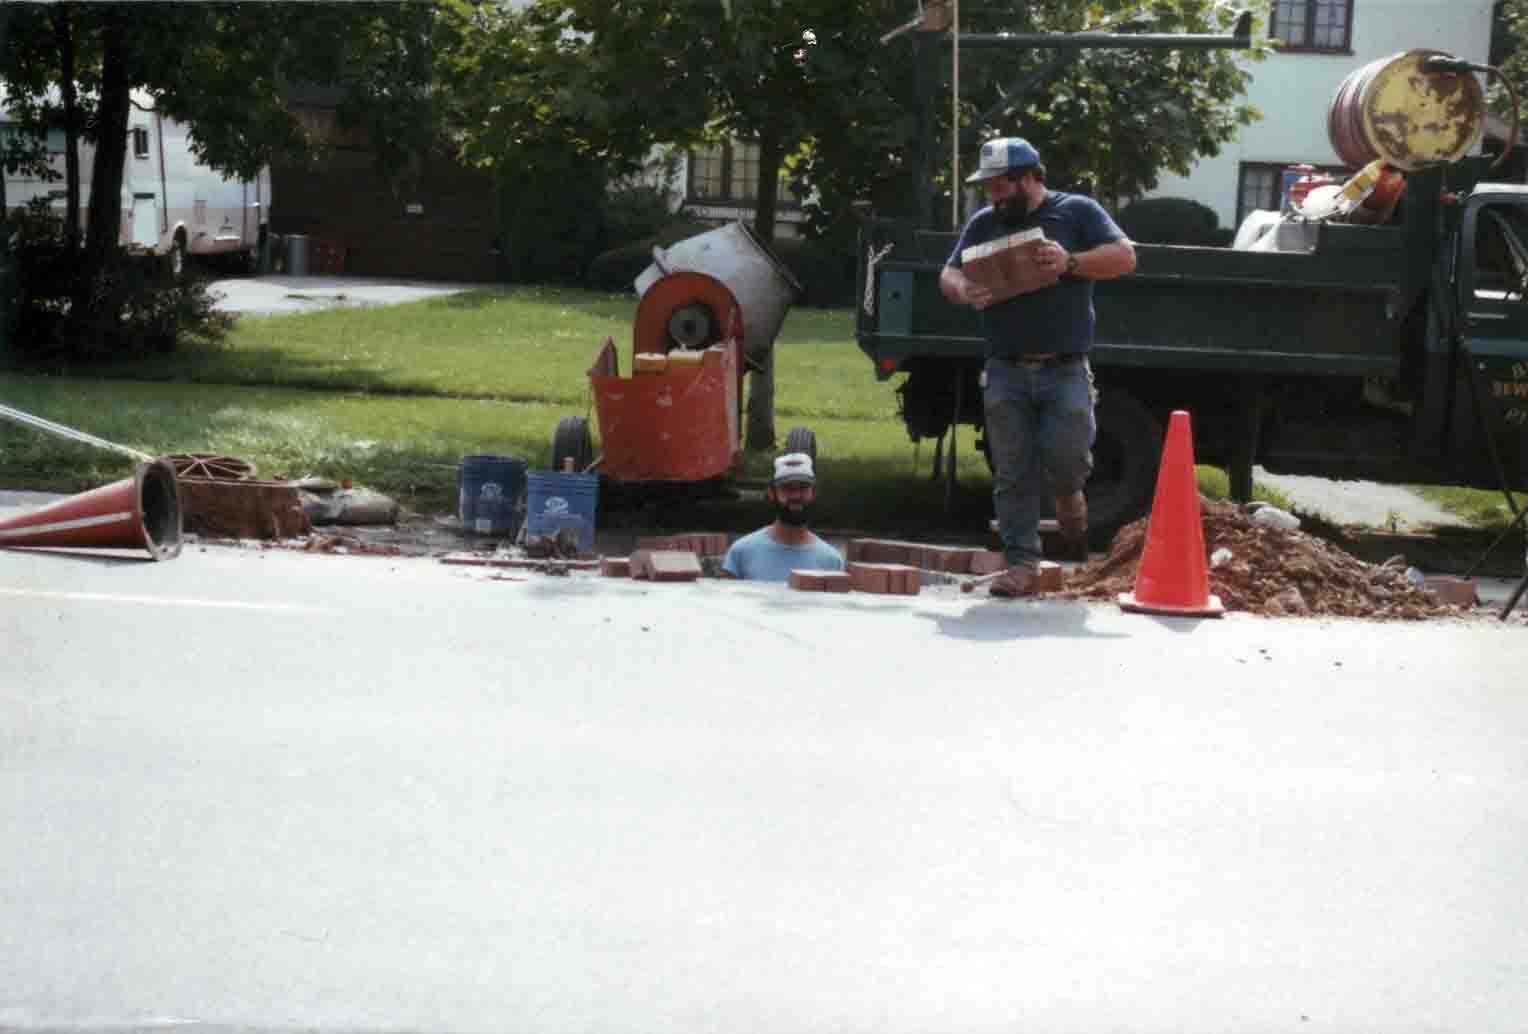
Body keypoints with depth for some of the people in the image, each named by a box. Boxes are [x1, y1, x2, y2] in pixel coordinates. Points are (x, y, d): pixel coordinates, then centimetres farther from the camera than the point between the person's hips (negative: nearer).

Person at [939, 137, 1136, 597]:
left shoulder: (1077, 212, 5)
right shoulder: (983, 223, 16)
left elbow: (1124, 256, -2)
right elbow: (948, 275, 15)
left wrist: (1070, 263, -18)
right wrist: (965, 291, -10)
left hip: (1065, 369, -3)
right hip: (1006, 372, 3)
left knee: (1066, 454, -12)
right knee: (1013, 474, 0)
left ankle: (1068, 496, 23)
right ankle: (1022, 564, 5)